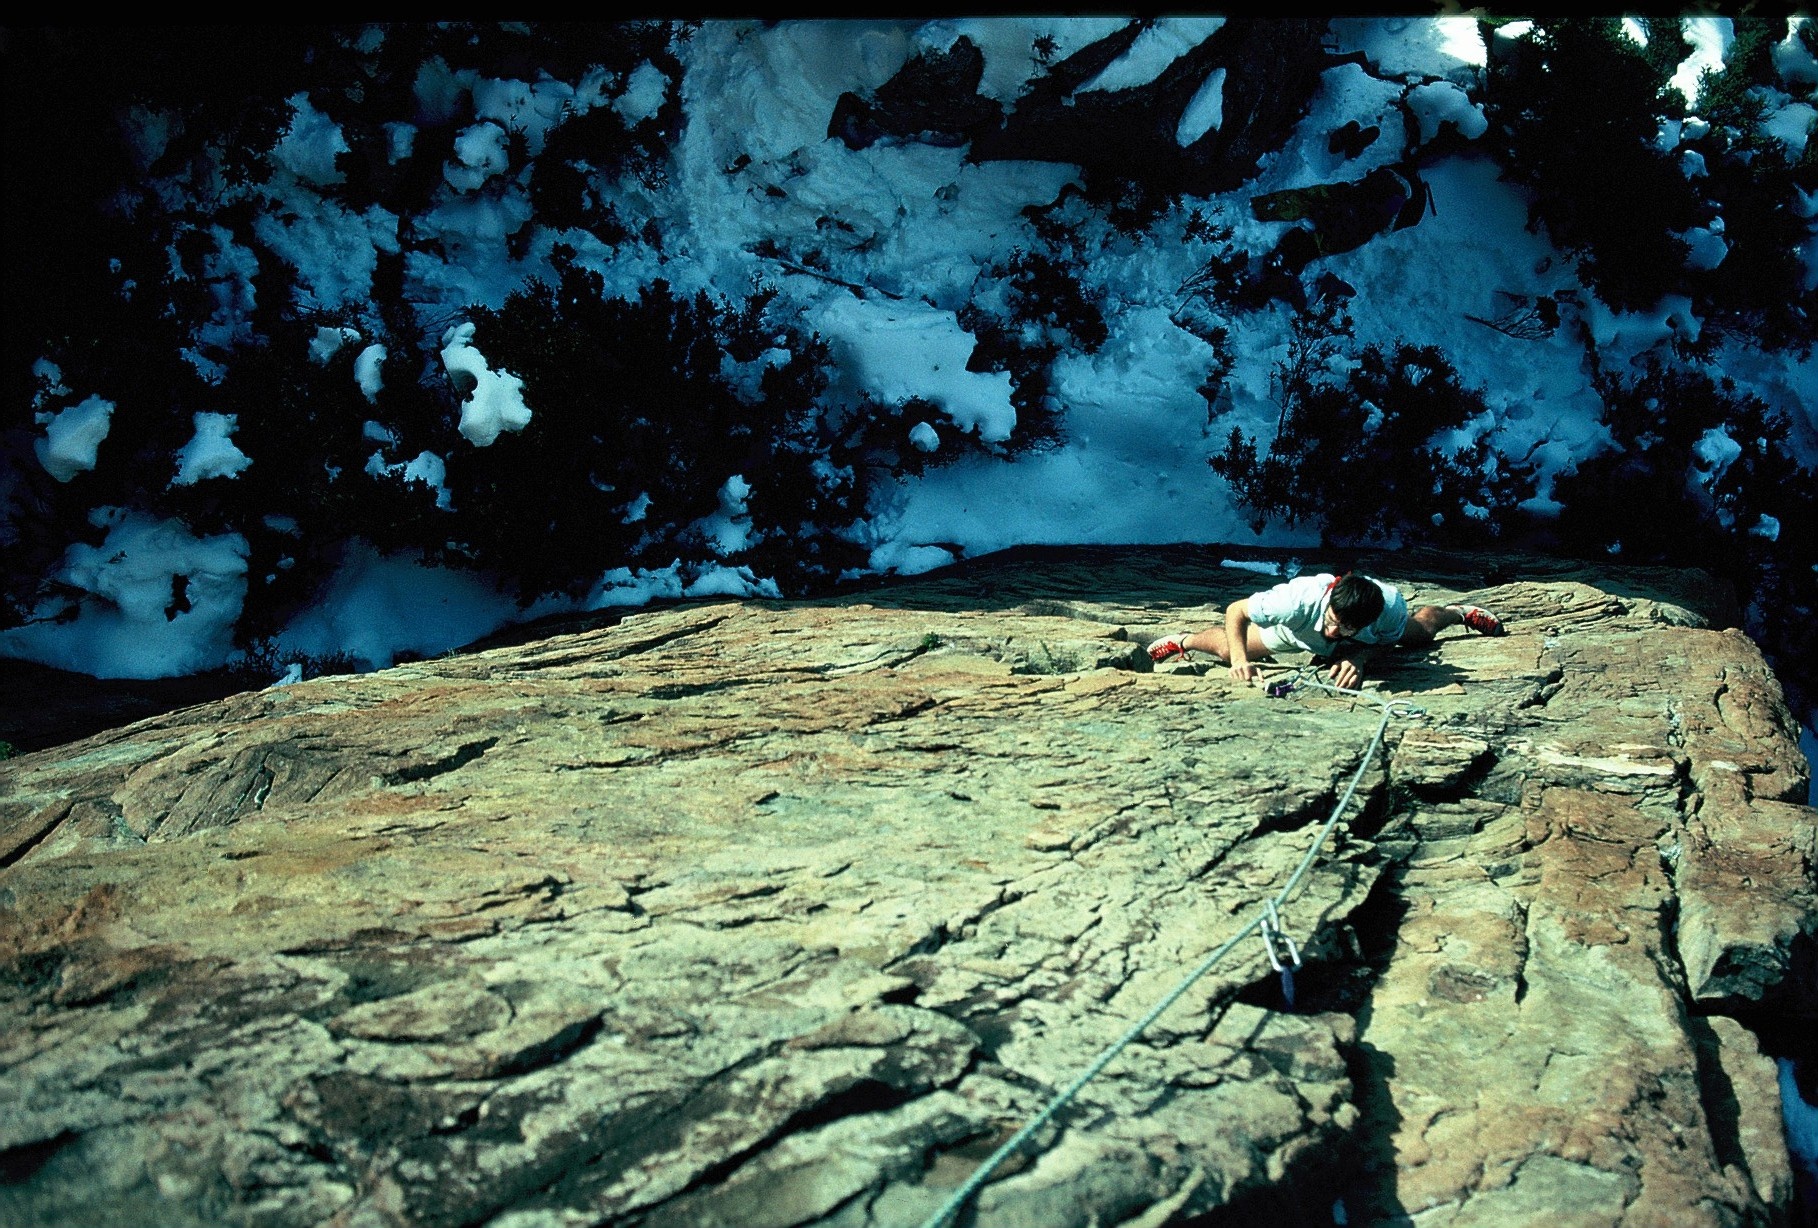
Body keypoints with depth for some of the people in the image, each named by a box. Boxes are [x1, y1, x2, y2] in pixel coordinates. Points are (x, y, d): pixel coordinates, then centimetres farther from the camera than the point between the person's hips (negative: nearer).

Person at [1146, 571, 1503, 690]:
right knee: (1228, 648, 4)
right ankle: (1186, 640, 39)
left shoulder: (1392, 606, -44)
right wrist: (1240, 660, -51)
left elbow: (1382, 640, -21)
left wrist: (1359, 657, -42)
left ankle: (1458, 611, 53)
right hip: (1296, 632, -1)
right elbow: (1235, 611, -37)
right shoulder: (1301, 599, -49)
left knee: (1424, 628, 17)